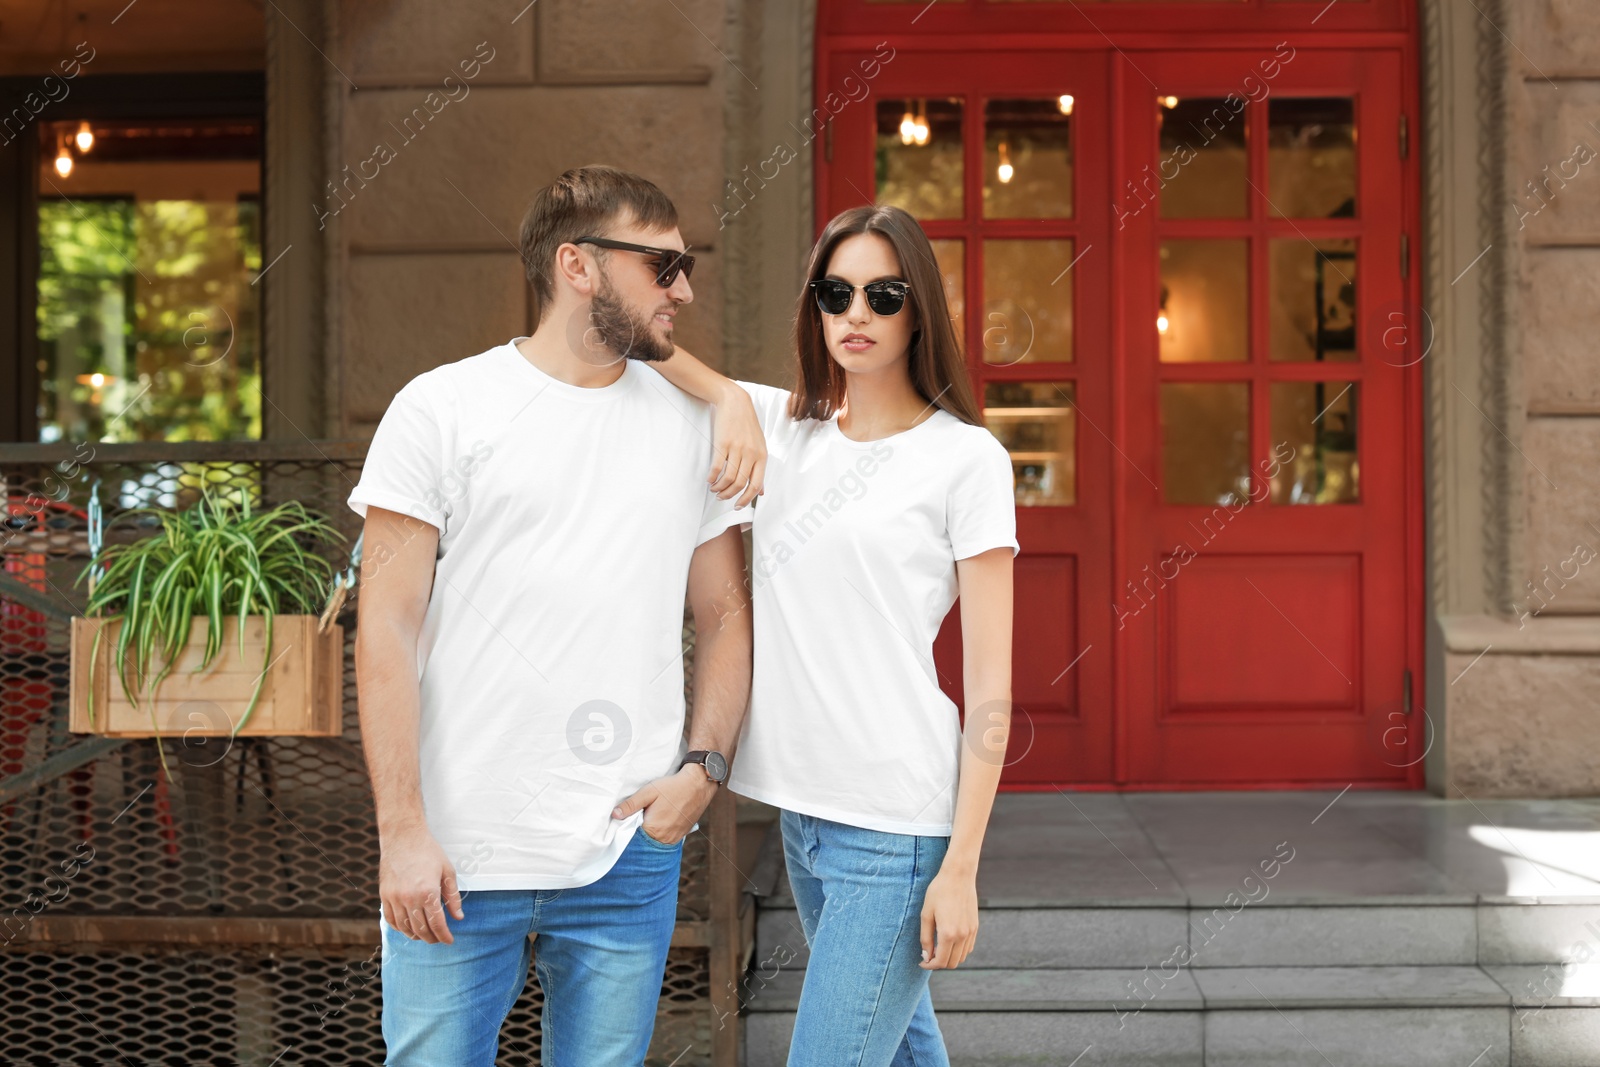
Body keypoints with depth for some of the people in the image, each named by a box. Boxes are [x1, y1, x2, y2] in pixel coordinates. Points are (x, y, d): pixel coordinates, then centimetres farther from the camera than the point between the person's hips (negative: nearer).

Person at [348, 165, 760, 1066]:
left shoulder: (693, 425, 10)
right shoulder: (442, 409, -1)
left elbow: (726, 616, 15)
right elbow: (387, 630, -3)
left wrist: (705, 767, -2)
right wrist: (402, 832, -10)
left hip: (631, 857, 3)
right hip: (457, 856, -3)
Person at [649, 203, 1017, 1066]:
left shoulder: (965, 458, -6)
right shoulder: (783, 428, 9)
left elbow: (990, 686, -8)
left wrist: (960, 867, -13)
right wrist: (731, 406, -6)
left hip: (899, 823, -6)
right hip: (804, 804, 6)